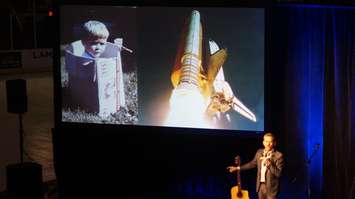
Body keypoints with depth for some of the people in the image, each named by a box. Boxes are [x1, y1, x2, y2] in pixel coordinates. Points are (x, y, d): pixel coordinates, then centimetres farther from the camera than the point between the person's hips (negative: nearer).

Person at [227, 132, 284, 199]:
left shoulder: (278, 155, -16)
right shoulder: (259, 152, 3)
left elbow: (278, 173, -20)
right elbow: (253, 163, 18)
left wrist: (269, 164, -33)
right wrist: (237, 168, 18)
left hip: (271, 187, -6)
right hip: (261, 185, 6)